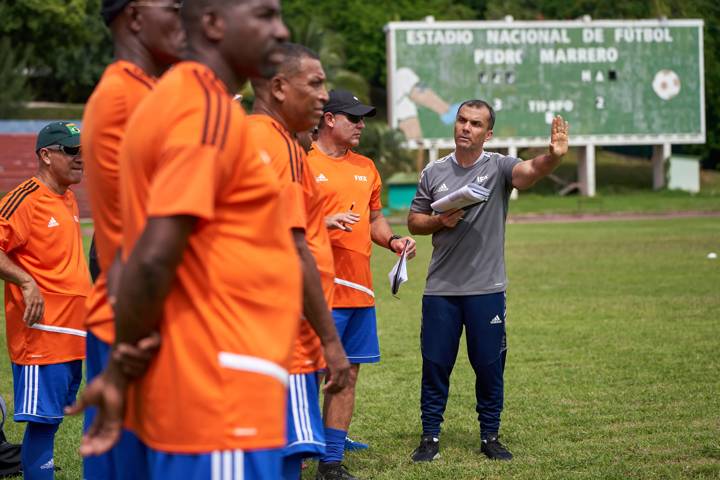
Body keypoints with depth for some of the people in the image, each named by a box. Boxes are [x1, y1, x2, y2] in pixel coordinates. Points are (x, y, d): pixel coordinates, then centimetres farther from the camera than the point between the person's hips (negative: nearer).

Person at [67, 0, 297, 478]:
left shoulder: (174, 98, 16)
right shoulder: (211, 110, -15)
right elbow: (153, 260, -21)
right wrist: (120, 373, -10)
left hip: (192, 395, 10)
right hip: (221, 400, -10)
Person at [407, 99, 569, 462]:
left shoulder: (499, 167, -3)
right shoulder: (434, 172, 6)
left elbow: (530, 171, -26)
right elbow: (414, 221, 13)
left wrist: (553, 157, -48)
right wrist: (440, 221, -9)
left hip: (486, 289, -2)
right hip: (440, 288, 2)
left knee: (489, 366, 5)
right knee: (435, 364, 5)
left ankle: (490, 436, 17)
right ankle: (430, 437, 14)